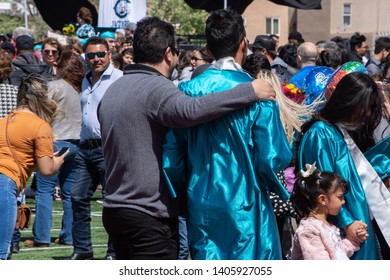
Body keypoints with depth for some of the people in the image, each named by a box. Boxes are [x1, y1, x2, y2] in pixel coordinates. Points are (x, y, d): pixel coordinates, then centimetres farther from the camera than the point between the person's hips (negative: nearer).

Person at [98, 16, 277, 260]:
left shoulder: (113, 90, 15)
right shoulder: (155, 87, -16)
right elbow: (190, 110, -36)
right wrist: (249, 92, -32)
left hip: (114, 209, 9)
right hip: (149, 215, -9)